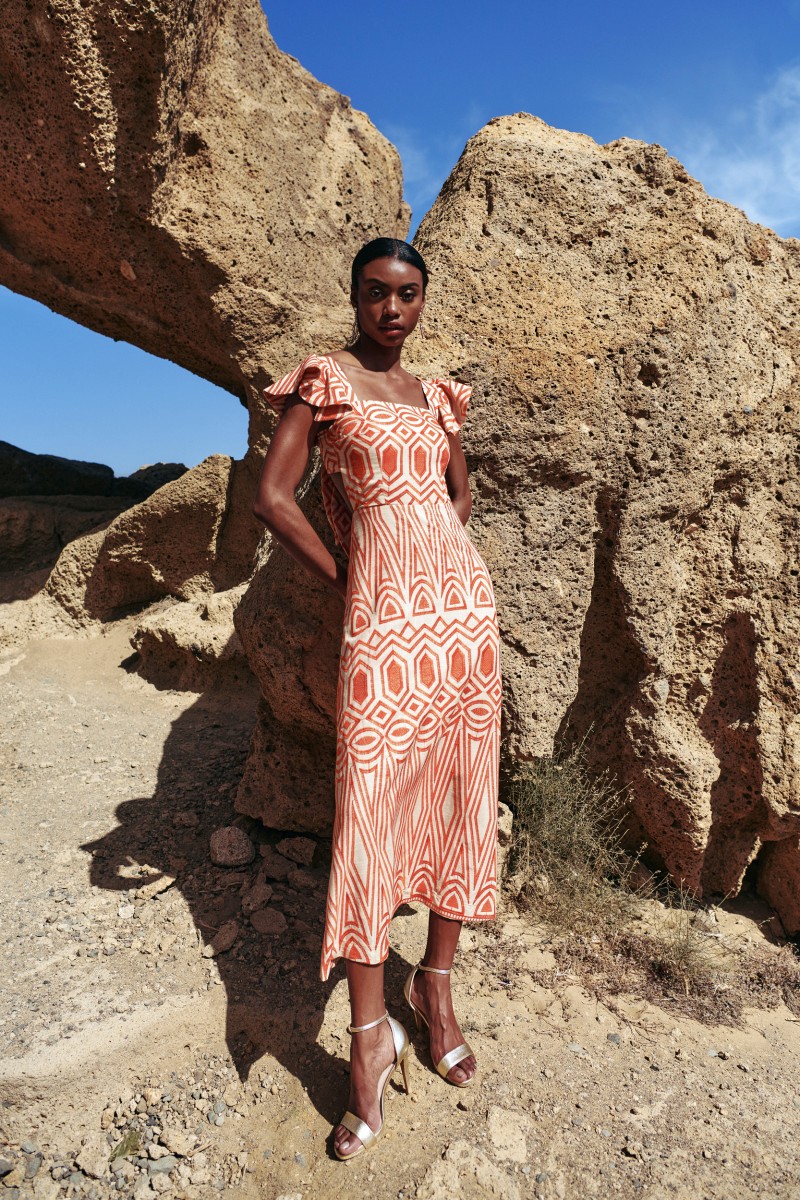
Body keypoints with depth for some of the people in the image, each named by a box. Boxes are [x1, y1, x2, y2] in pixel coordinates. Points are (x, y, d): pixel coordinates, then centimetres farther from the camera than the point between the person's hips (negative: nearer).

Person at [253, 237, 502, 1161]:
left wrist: (440, 564, 14)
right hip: (383, 618, -5)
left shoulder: (434, 395, 17)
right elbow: (271, 498, -5)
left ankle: (436, 987, 26)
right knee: (370, 806, -6)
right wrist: (346, 583, -1)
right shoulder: (323, 380, 2)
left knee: (462, 793, 8)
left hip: (463, 602, 6)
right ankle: (369, 1035, 11)